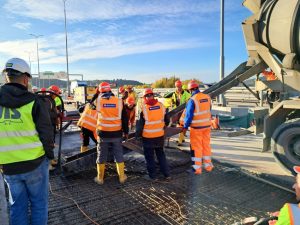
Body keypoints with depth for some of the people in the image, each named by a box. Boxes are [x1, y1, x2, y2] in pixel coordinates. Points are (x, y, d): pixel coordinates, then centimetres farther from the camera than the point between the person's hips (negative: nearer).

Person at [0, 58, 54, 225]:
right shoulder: (34, 101, -12)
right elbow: (46, 133, -12)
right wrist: (49, 154, 3)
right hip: (35, 163, -4)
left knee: (17, 205, 19)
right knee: (39, 203, 13)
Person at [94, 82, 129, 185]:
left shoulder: (99, 100, -8)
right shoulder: (119, 101, -5)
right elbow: (124, 118, 0)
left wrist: (100, 95, 20)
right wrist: (126, 132, 11)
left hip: (103, 133, 0)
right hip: (116, 133, 1)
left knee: (101, 156, 13)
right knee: (119, 155, 14)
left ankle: (100, 178, 24)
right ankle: (122, 177, 24)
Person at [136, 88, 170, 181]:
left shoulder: (143, 107, -16)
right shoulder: (161, 105, -4)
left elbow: (140, 123, -12)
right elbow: (166, 120, 6)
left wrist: (138, 134, 1)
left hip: (148, 137, -4)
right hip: (160, 135, 4)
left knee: (149, 156, 12)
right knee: (161, 154, 20)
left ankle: (152, 175, 20)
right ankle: (166, 174, 25)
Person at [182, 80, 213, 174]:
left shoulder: (192, 100, -18)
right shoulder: (207, 97, -1)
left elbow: (189, 115, -16)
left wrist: (185, 127, -6)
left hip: (196, 127, -5)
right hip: (207, 125, 6)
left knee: (196, 147, 5)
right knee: (206, 145, 17)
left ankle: (197, 168, 13)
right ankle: (208, 165, 28)